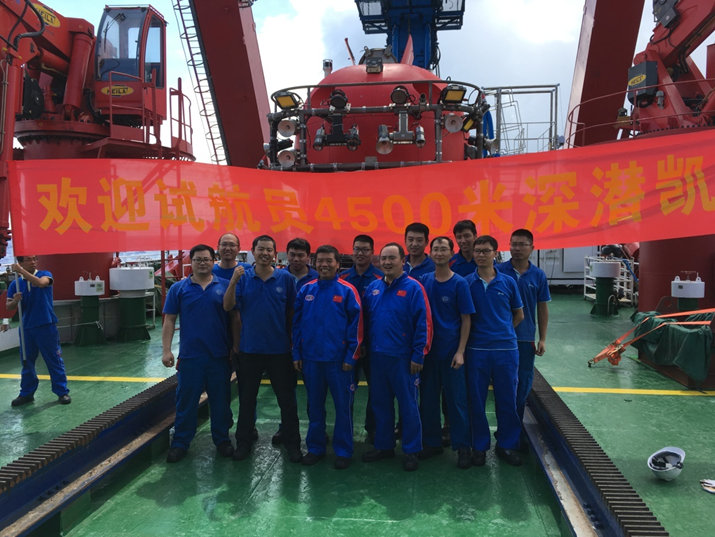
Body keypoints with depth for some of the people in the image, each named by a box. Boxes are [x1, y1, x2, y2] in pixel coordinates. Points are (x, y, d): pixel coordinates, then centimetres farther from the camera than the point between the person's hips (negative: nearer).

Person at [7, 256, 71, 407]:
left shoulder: (45, 274, -2)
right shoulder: (15, 284, 6)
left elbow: (41, 283, -27)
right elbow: (9, 307, 7)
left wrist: (21, 271, -25)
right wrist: (15, 300, -15)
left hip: (46, 326, -3)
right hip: (26, 327, 4)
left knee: (54, 360, 0)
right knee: (27, 362, 12)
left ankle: (62, 392, 8)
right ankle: (26, 393, 25)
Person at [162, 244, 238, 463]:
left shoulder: (225, 286, 1)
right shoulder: (178, 288, 2)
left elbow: (234, 318, 4)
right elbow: (169, 320, 2)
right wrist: (166, 350, -5)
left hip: (220, 355, 0)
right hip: (189, 355, 0)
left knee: (221, 401, 11)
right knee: (186, 401, 9)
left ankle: (222, 439, 28)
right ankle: (180, 442, 23)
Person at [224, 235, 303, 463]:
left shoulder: (285, 278, -4)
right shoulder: (243, 277, -2)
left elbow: (292, 312, 1)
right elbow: (227, 307, -11)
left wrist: (294, 342, 1)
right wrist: (233, 281, -24)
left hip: (279, 350, -1)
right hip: (249, 349, 1)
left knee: (287, 399, 9)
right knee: (246, 399, 14)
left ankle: (292, 443, 24)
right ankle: (243, 442, 30)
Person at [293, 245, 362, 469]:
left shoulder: (347, 291, -6)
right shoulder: (306, 290, 4)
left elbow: (356, 325, -7)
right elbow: (297, 323, 7)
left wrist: (351, 356, -10)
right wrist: (296, 354, 4)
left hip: (338, 359, -3)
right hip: (310, 358, 3)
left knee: (343, 406, 7)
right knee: (314, 405, 14)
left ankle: (343, 451, 21)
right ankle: (315, 447, 29)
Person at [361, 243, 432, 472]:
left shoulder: (413, 287, -10)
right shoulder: (373, 288, 6)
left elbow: (423, 324, -12)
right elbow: (365, 320, 13)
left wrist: (418, 356, -14)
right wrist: (367, 347, 7)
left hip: (403, 357, -5)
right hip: (377, 356, 5)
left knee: (408, 405, 6)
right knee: (380, 403, 15)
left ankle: (411, 451, 19)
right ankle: (383, 446, 30)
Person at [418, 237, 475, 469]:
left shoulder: (459, 283, -7)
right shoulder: (424, 281, 2)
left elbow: (466, 320, -6)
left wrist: (460, 351, -11)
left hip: (451, 350, -3)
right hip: (428, 349, 3)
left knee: (456, 399, 4)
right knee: (428, 398, 11)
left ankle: (462, 446, 18)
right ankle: (432, 443, 26)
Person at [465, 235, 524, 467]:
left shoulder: (508, 282, 3)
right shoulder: (467, 283, -1)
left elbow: (519, 314, 13)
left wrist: (502, 332, 7)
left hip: (506, 348, 1)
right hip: (476, 349, -1)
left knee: (507, 399, 9)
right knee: (477, 400, 7)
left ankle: (507, 445, 26)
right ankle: (479, 446, 22)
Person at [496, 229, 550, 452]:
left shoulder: (538, 275, 1)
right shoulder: (498, 271, -6)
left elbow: (542, 308, 6)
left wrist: (542, 339, 3)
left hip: (526, 338, 2)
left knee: (523, 385, 10)